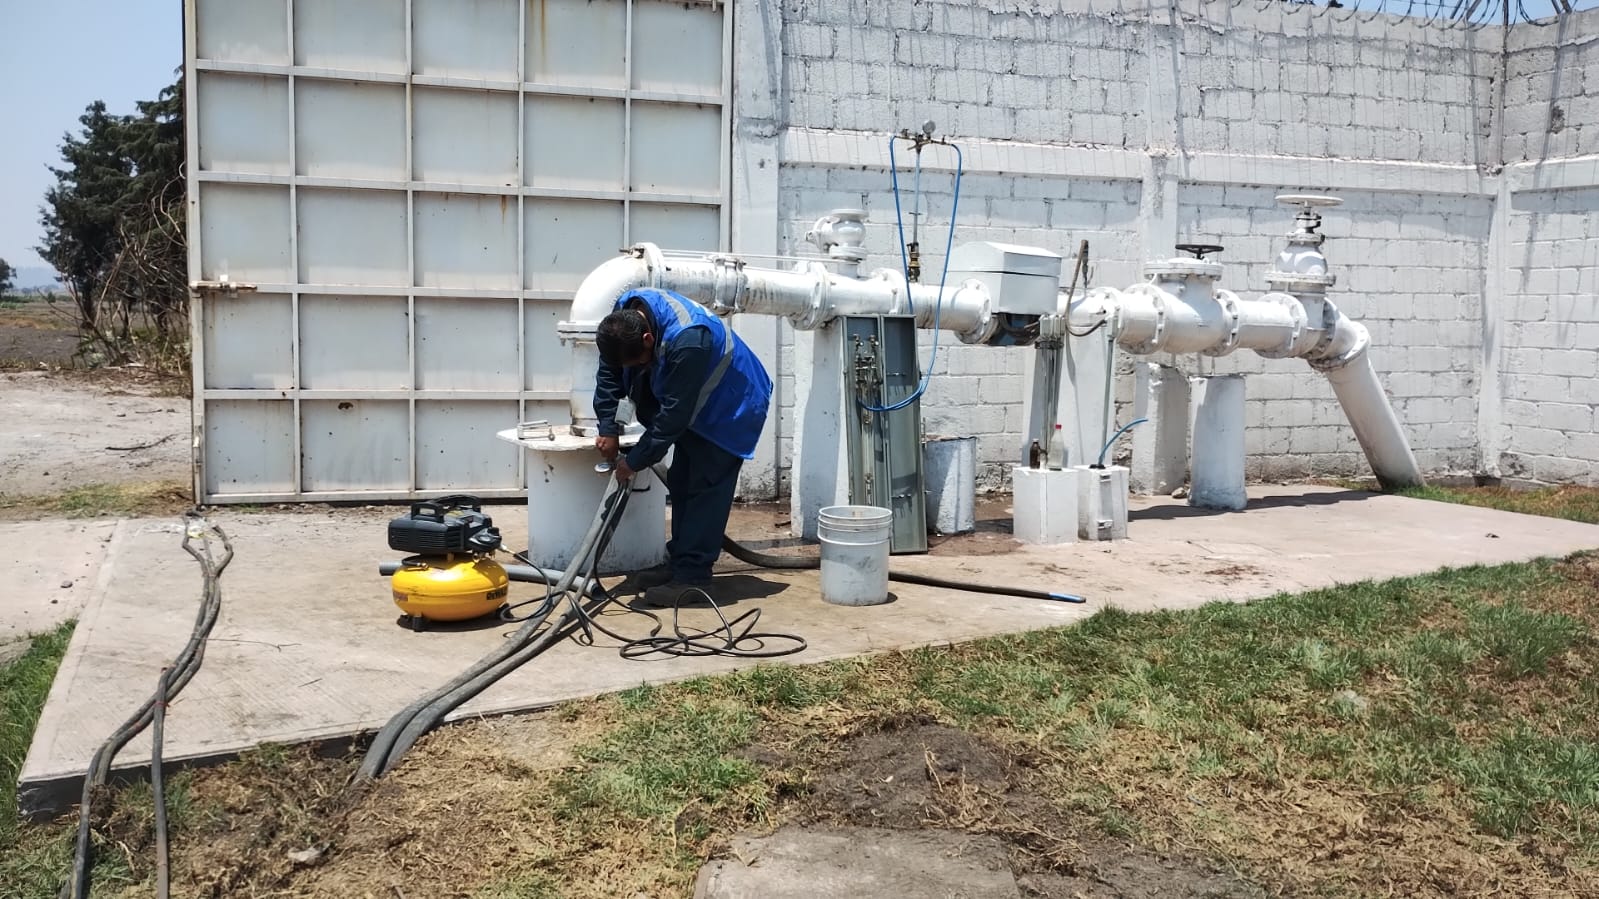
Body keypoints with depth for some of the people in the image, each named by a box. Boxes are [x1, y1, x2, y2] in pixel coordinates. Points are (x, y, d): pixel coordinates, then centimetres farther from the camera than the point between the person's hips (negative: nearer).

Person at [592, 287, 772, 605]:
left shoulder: (686, 341, -40)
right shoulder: (623, 317, -16)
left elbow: (673, 415, -32)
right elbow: (609, 372, -1)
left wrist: (635, 461, -22)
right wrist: (608, 428, -7)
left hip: (731, 409, -8)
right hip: (695, 405, 8)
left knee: (705, 489, -11)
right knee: (680, 483, 10)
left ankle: (692, 576, -8)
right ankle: (679, 563, 19)